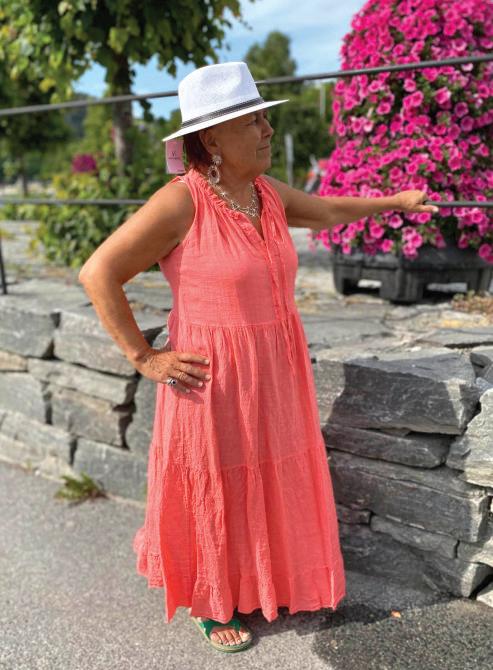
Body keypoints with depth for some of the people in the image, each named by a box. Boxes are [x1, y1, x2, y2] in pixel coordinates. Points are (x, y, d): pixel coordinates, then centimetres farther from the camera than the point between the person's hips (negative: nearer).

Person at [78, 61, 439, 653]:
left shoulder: (267, 193, 3)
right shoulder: (180, 203, -19)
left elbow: (328, 211, 23)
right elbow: (98, 275, -17)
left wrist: (395, 201, 33)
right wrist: (144, 358, -15)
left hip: (273, 375, 7)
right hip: (212, 381, -7)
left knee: (270, 484, 19)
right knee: (213, 493, 10)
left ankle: (261, 585, 42)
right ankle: (212, 607, 33)